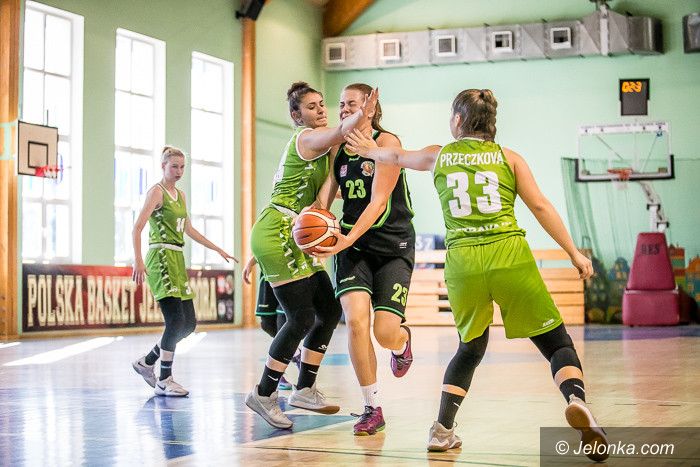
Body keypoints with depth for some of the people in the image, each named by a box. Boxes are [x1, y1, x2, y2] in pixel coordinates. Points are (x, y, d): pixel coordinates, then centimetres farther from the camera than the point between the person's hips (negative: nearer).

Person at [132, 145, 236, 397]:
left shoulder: (180, 195, 18)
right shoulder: (157, 191, -6)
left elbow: (189, 230, 28)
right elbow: (137, 227, -15)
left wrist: (218, 249, 28)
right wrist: (138, 260, -27)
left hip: (177, 260, 9)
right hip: (161, 258, -9)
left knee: (189, 323, 6)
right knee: (176, 321, -14)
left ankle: (147, 362, 21)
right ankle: (164, 381, -4)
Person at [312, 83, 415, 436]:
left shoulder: (387, 143, -10)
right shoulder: (338, 148, 5)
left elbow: (378, 202, -18)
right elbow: (324, 197, 8)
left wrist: (349, 238, -30)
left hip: (394, 245, -4)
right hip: (353, 245, 4)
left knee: (386, 332, -11)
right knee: (356, 320, -17)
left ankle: (402, 341, 30)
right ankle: (372, 409, -3)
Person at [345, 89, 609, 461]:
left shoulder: (438, 156, 16)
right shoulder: (509, 157, 12)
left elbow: (398, 156, 35)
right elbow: (540, 207, 5)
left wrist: (371, 151, 56)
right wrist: (574, 252, 9)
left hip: (462, 260, 2)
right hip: (510, 255, -2)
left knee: (470, 348, 22)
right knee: (556, 342, 4)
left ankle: (442, 428, 14)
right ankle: (576, 400, -24)